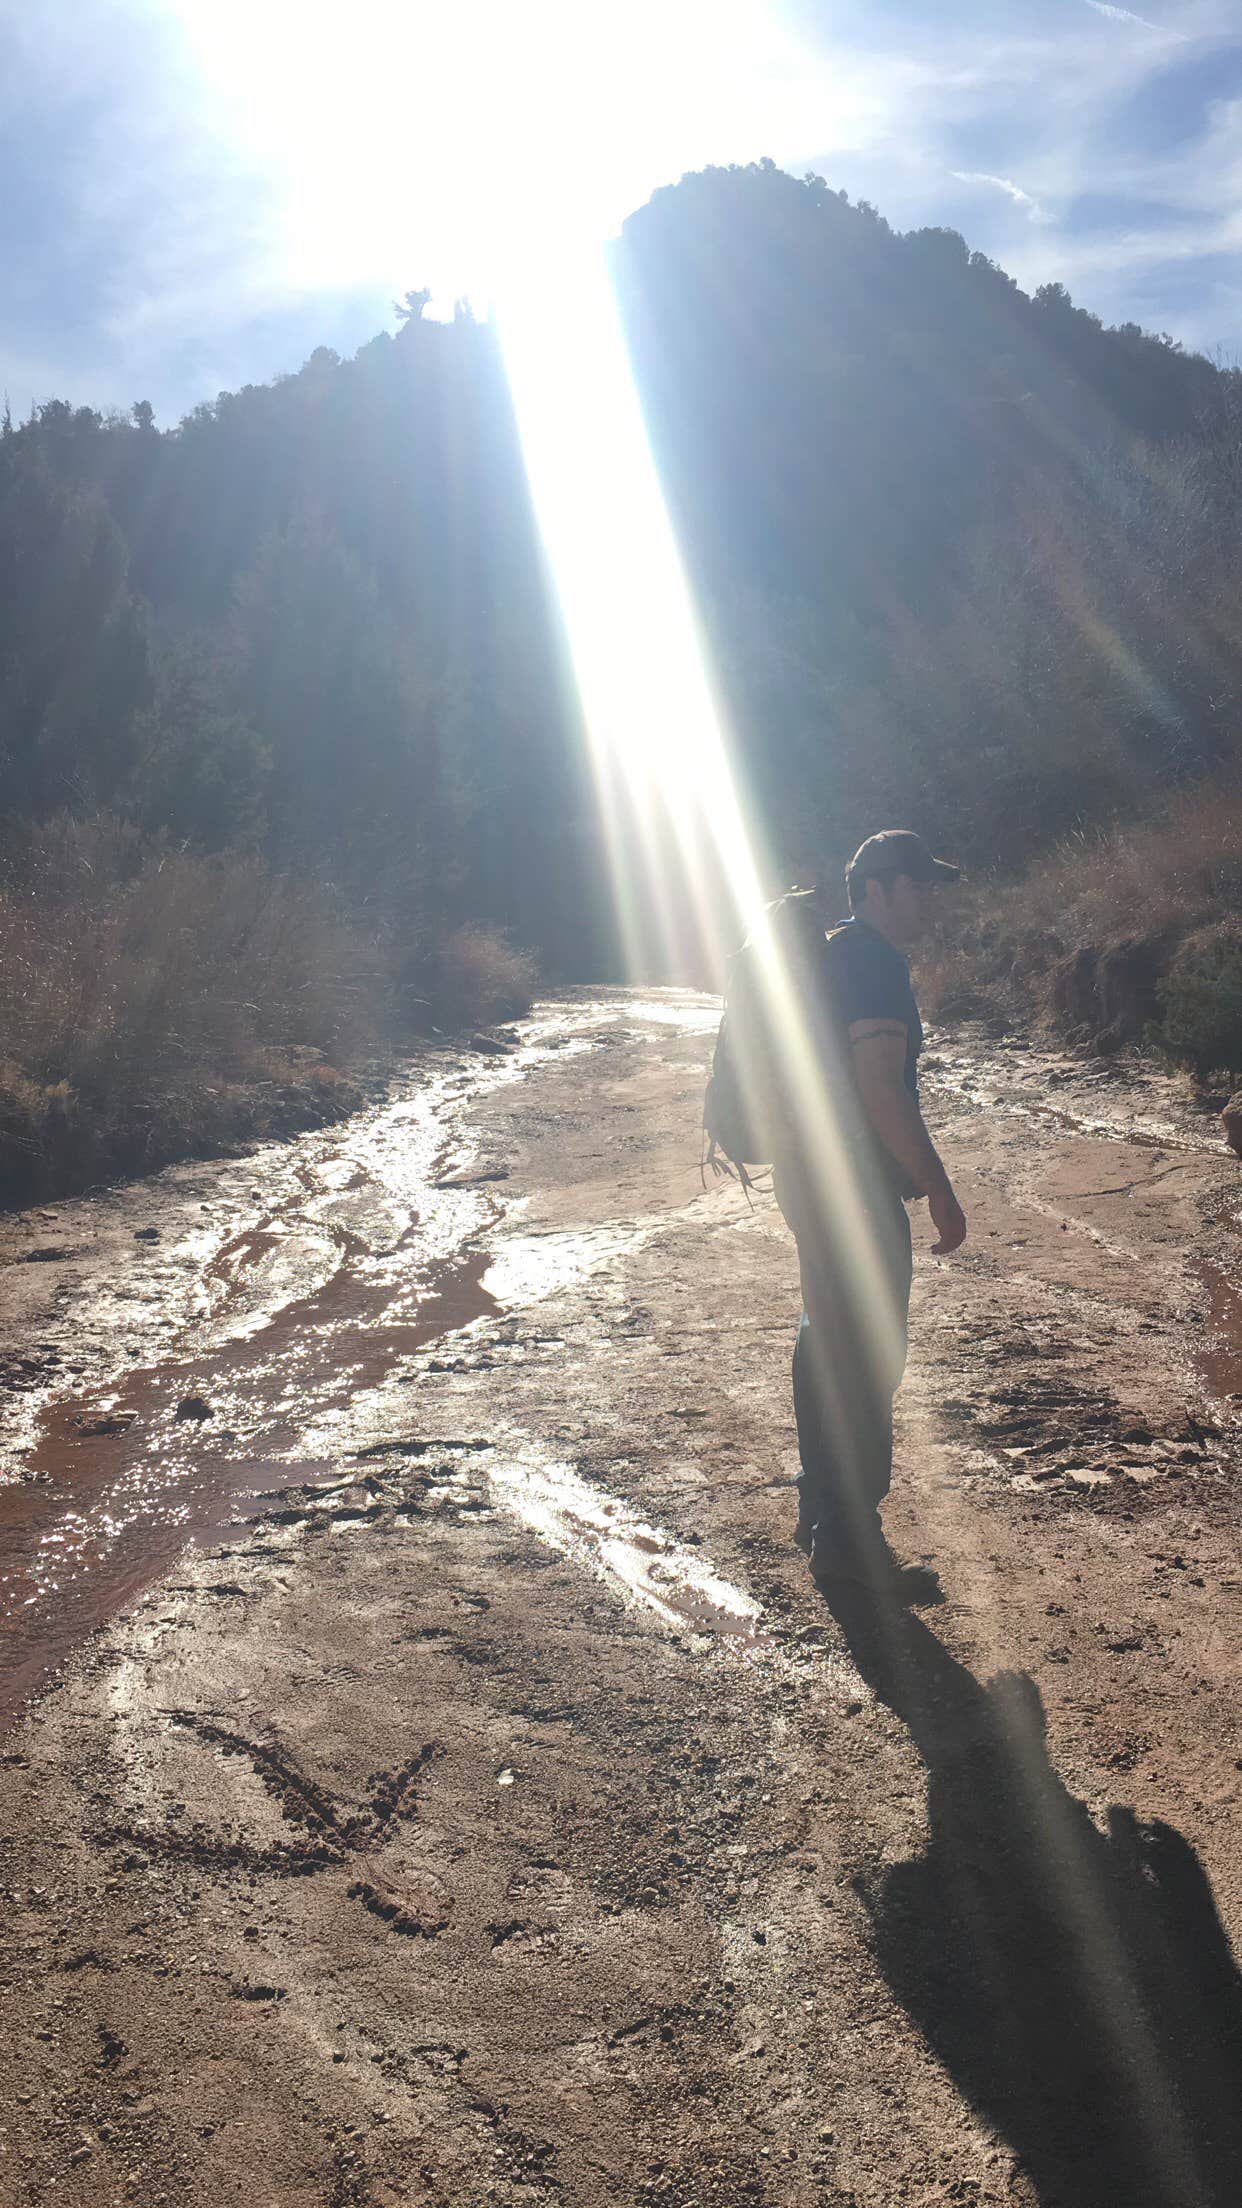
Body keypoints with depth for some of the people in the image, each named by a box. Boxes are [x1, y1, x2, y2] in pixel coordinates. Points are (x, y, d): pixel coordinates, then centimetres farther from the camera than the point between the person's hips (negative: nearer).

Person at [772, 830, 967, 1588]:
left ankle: (820, 1510, 31)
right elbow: (882, 1090, -25)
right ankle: (849, 1539, 7)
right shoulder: (875, 962, -17)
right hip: (852, 1185, -11)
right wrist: (941, 1191, -21)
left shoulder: (829, 953, 15)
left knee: (827, 1343, 18)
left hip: (811, 1174, 11)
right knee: (867, 1360, -2)